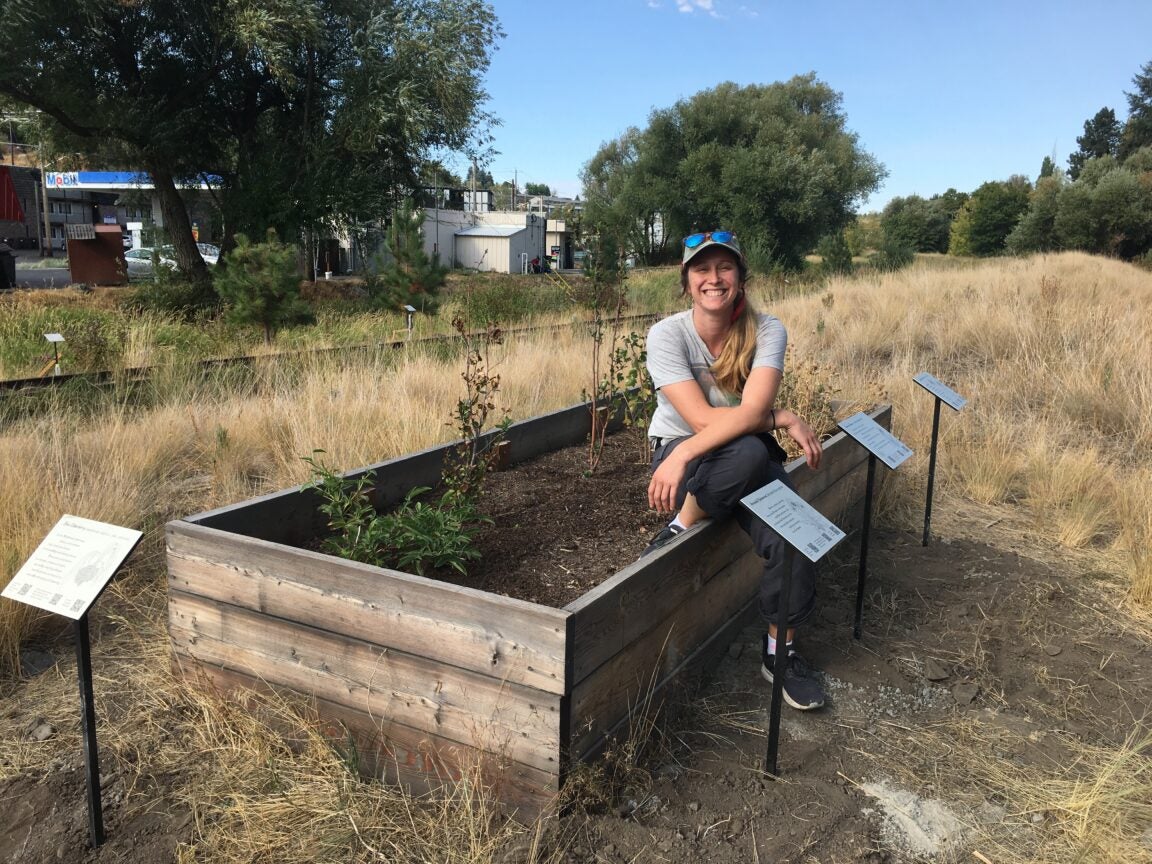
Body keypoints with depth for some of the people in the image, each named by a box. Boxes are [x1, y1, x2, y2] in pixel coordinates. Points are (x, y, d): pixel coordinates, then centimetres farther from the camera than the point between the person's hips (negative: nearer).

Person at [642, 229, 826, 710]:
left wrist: (683, 456, -33)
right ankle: (678, 531, -12)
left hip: (751, 457, 3)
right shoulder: (667, 335, -14)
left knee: (788, 534, -25)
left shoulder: (766, 331, -10)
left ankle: (781, 652, 0)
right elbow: (702, 419, -20)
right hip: (678, 451, -2)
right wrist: (785, 420, -19)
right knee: (748, 452, -37)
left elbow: (751, 412, -24)